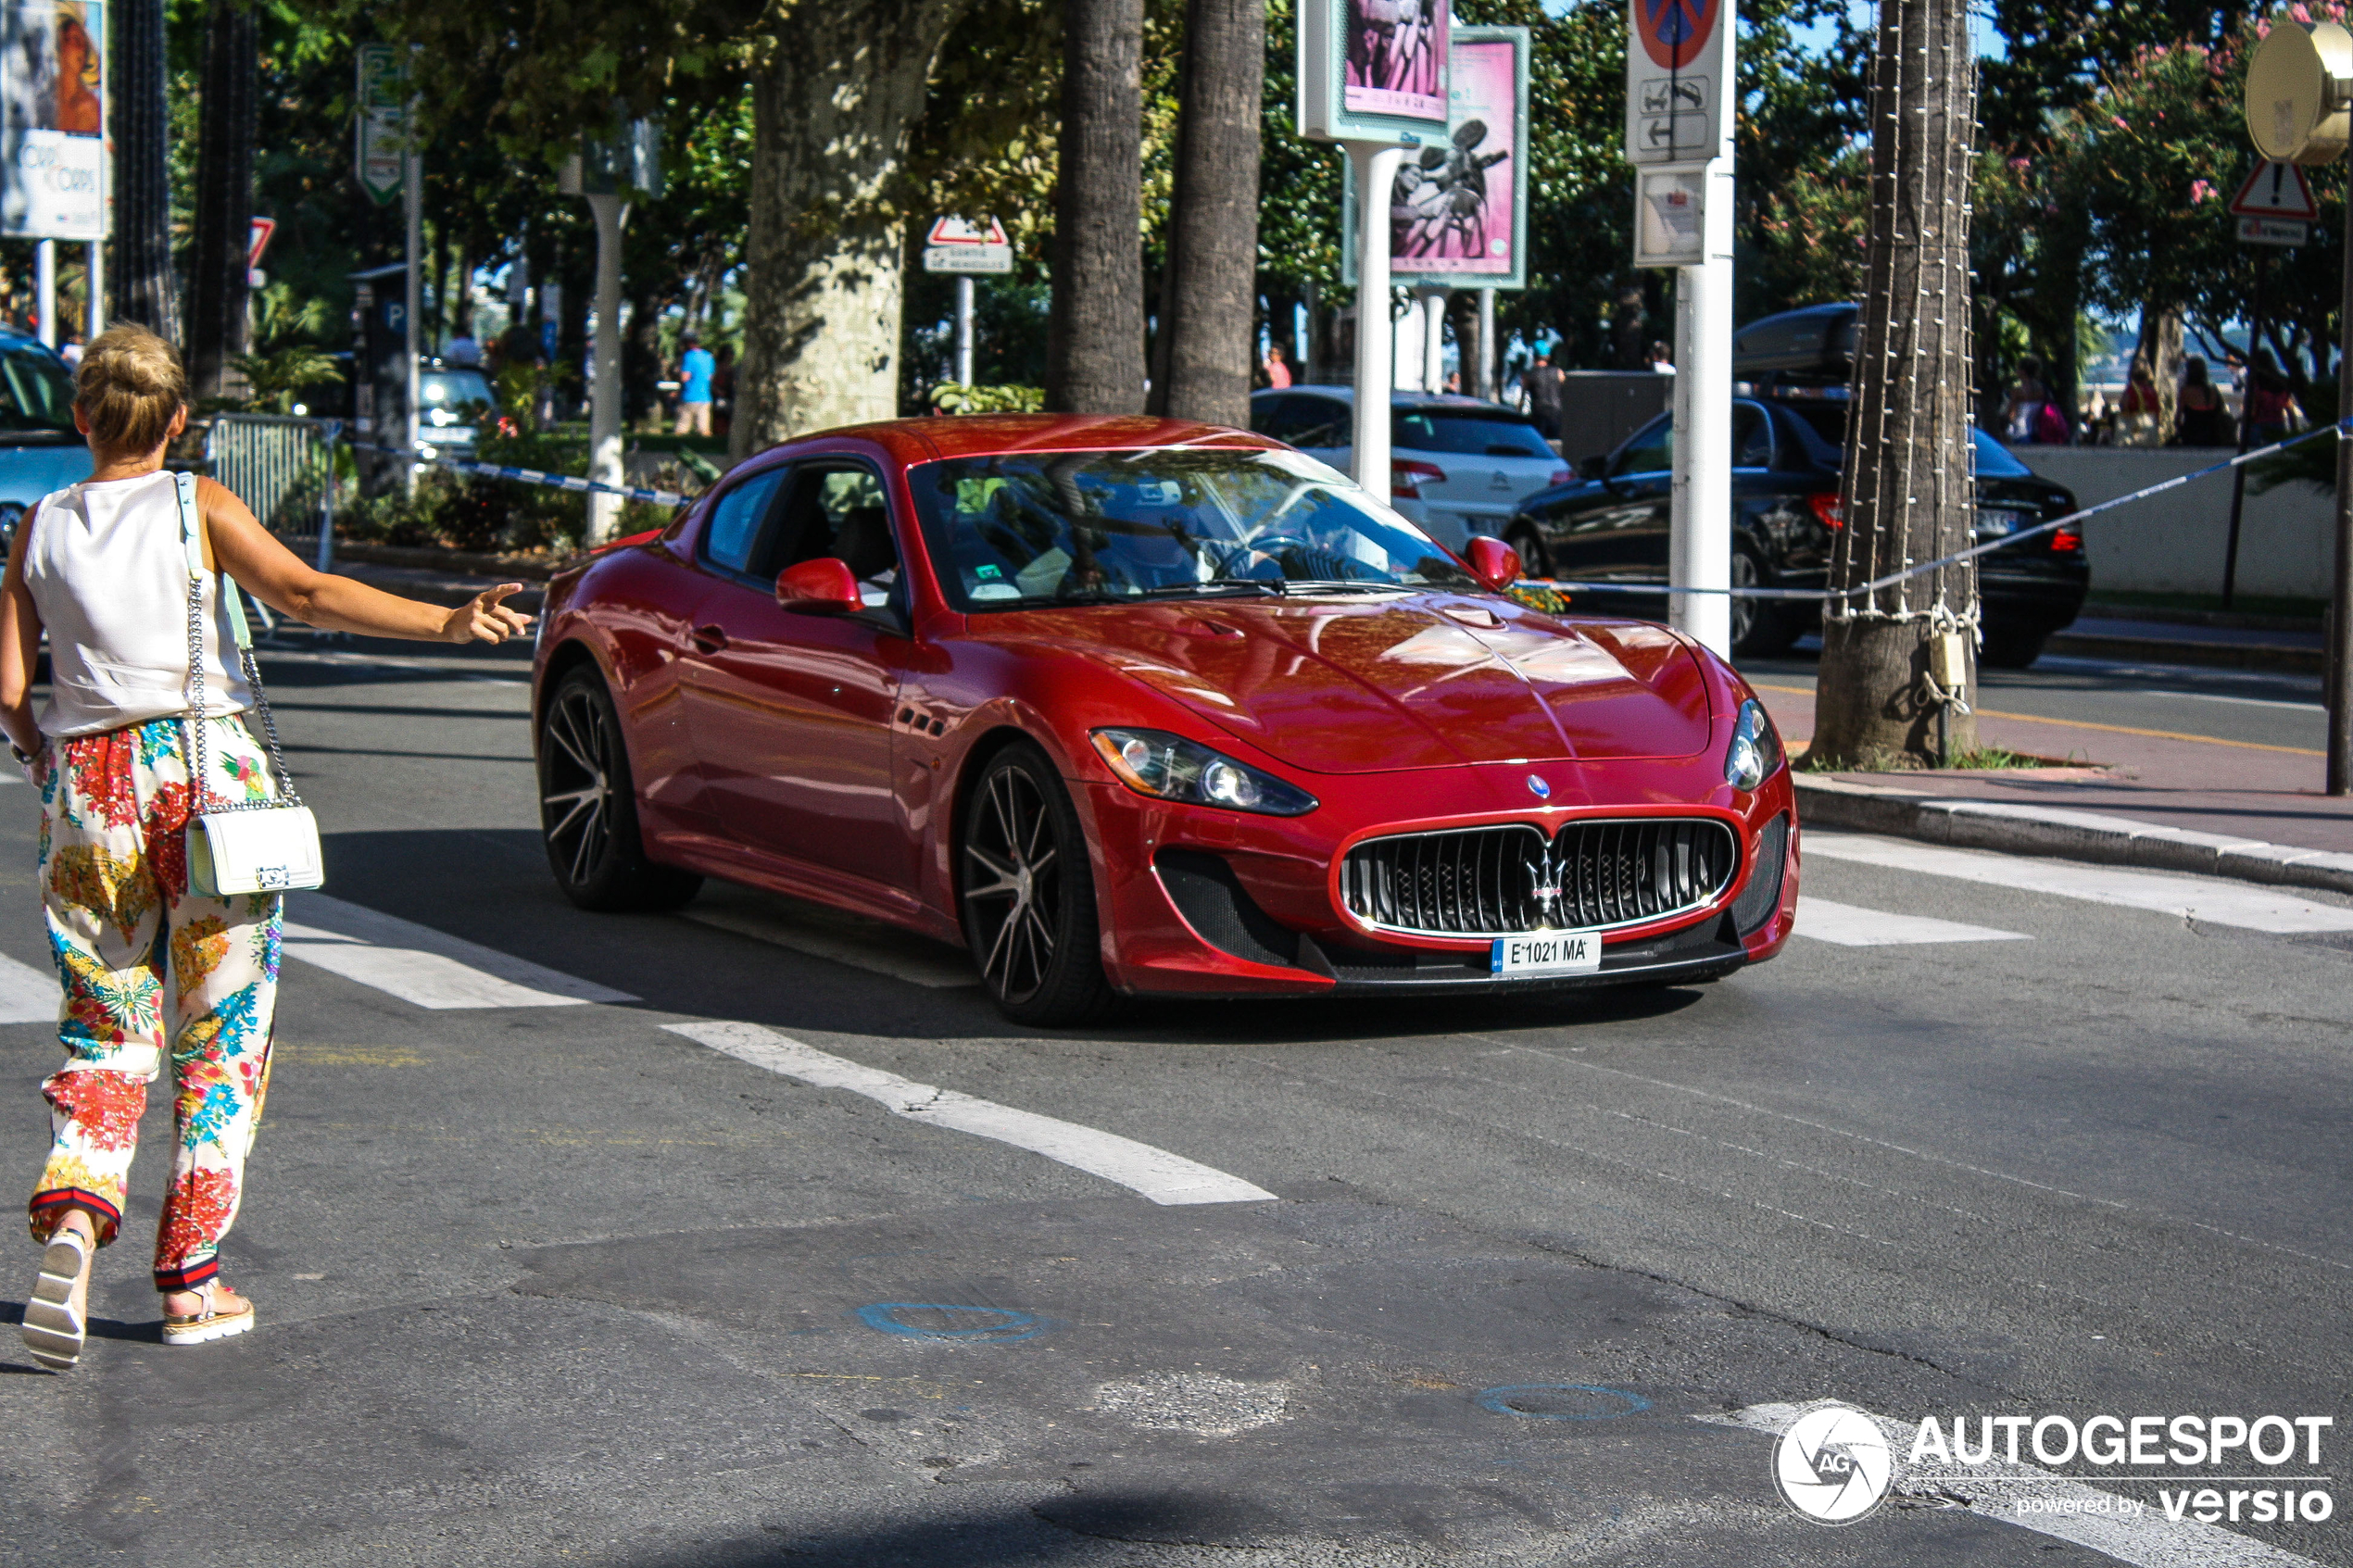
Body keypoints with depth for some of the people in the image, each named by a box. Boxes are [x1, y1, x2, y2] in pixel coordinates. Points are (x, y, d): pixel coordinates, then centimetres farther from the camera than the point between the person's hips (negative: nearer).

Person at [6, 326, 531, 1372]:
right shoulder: (199, 509, -2)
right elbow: (305, 595, -18)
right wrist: (447, 623, -25)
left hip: (89, 783, 3)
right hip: (205, 772, -3)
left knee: (106, 1030, 14)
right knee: (219, 1037, 7)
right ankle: (190, 1283, 7)